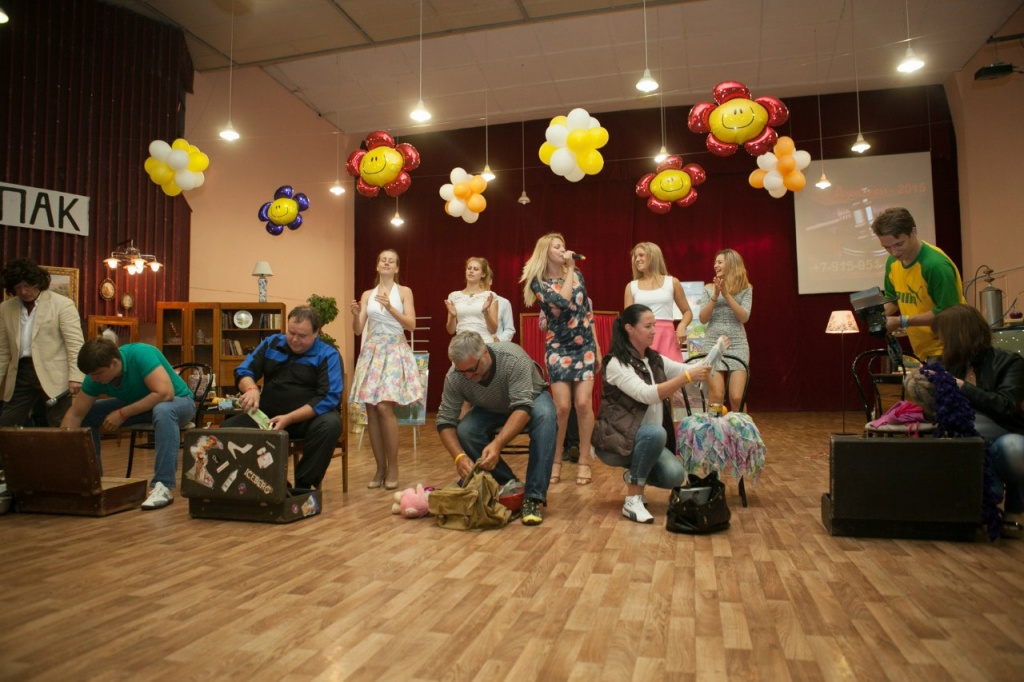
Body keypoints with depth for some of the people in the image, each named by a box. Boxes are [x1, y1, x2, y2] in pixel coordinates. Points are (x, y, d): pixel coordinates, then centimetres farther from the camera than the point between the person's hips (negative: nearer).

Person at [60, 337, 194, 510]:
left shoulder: (141, 354, -31)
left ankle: (163, 486, -37)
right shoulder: (95, 376, -12)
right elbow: (75, 414, -7)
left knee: (163, 411, -40)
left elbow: (165, 393, -38)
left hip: (177, 400, -6)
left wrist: (122, 414, -30)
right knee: (87, 416, -4)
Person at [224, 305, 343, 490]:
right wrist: (251, 389, -20)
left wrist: (289, 419, -27)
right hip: (268, 416, 4)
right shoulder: (271, 344, 8)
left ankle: (303, 485, -19)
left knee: (330, 424, -36)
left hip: (309, 417, -4)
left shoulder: (327, 354, -6)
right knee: (228, 427, -19)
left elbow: (329, 398, -16)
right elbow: (243, 371, 6)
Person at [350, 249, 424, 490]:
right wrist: (356, 314, -12)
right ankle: (380, 468, 8)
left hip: (394, 351, -4)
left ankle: (392, 468, -5)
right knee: (371, 410, -2)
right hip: (371, 351, 4)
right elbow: (357, 330, 8)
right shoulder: (367, 295, 13)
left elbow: (411, 324, -5)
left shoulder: (404, 292, 5)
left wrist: (390, 308, -17)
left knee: (384, 407, -16)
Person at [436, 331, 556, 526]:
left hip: (531, 399, -3)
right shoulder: (454, 377, -27)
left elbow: (523, 408, -41)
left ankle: (534, 497, -31)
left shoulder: (514, 358, -37)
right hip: (490, 410, 3)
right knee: (464, 431, -26)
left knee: (545, 416, -36)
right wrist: (459, 457, -38)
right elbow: (445, 422, -22)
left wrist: (497, 444, -53)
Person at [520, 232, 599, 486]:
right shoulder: (538, 282, -2)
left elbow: (587, 311, 12)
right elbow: (563, 301, -21)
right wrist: (570, 269, -11)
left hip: (585, 345, 3)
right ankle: (556, 460, 11)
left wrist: (597, 347, 10)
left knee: (584, 403, -6)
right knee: (562, 406, -6)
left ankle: (584, 460, 6)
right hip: (558, 348, -2)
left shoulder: (577, 275, 8)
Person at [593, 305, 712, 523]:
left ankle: (634, 476, 14)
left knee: (674, 475, -18)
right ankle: (632, 500, -20)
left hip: (647, 439, 7)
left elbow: (687, 370, 1)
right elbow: (647, 394, -29)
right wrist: (687, 377, -35)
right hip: (616, 439, -6)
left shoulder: (655, 360, 8)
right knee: (655, 433, -35)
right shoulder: (616, 364, -17)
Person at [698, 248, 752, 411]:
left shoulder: (745, 288, 6)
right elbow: (703, 319, 1)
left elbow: (744, 317, -6)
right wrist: (715, 296, -12)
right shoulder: (709, 288, 7)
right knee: (716, 396, -9)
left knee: (736, 398, -7)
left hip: (737, 345, 0)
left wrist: (727, 295, -14)